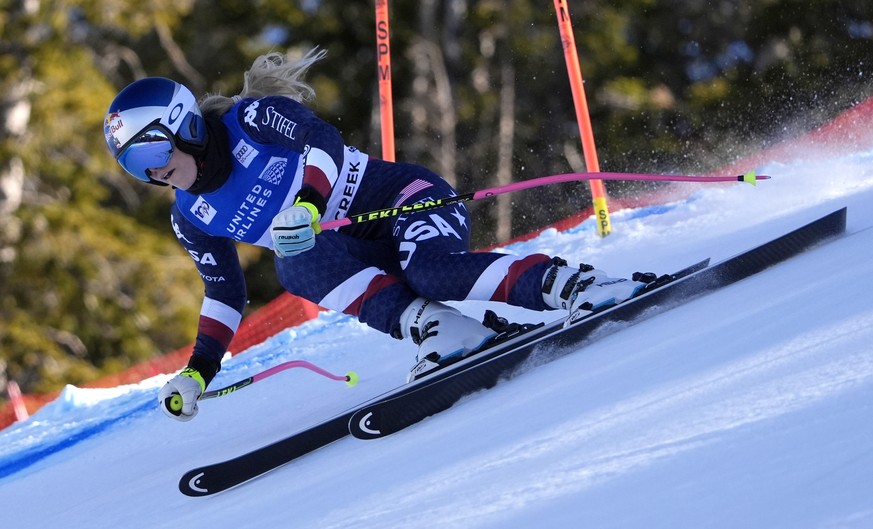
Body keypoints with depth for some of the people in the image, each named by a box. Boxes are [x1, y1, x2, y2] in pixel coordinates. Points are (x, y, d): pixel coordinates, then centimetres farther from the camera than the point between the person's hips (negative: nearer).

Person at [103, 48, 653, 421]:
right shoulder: (191, 219, 8)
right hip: (354, 254, 5)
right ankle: (434, 327, -41)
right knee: (293, 263, -29)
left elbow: (323, 141, -25)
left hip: (409, 200, -5)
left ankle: (577, 285, -33)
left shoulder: (252, 119, -11)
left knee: (432, 272, -36)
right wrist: (199, 370, 9)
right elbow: (226, 294, 18)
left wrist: (308, 202, -43)